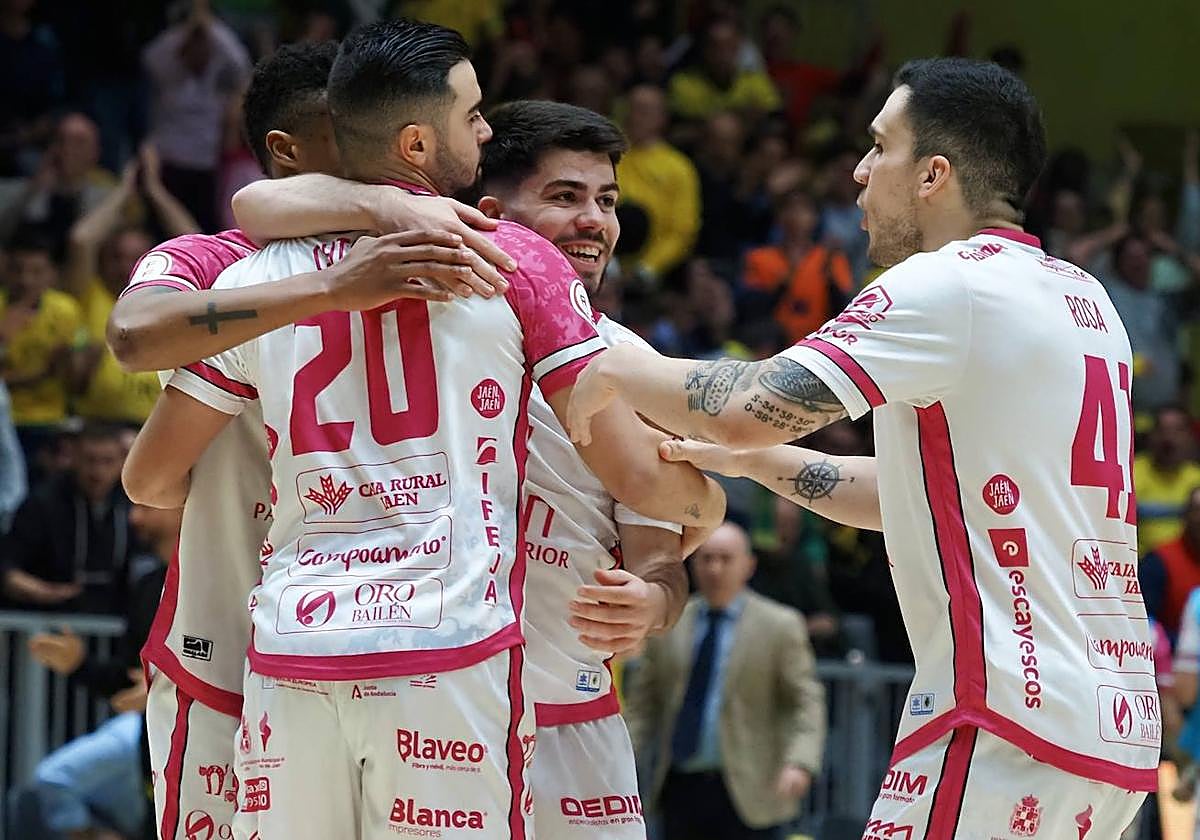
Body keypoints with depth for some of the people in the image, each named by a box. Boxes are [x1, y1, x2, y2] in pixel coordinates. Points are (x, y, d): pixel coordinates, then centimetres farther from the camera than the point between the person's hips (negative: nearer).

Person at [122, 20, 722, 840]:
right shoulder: (515, 260, 1)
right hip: (450, 652, -3)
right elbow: (635, 470, 1)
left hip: (290, 652, 3)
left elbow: (150, 478, 17)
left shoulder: (257, 278, 10)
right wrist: (703, 497, 24)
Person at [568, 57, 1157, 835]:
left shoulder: (949, 284, -9)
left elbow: (749, 408, -15)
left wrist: (618, 371, 3)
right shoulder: (1084, 297, 18)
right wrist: (752, 459, 25)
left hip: (1013, 720, -9)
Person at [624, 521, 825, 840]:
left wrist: (799, 763, -20)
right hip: (679, 787, 4)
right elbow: (643, 700, 13)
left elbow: (806, 702, -4)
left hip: (745, 794, -4)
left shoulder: (780, 626, 0)